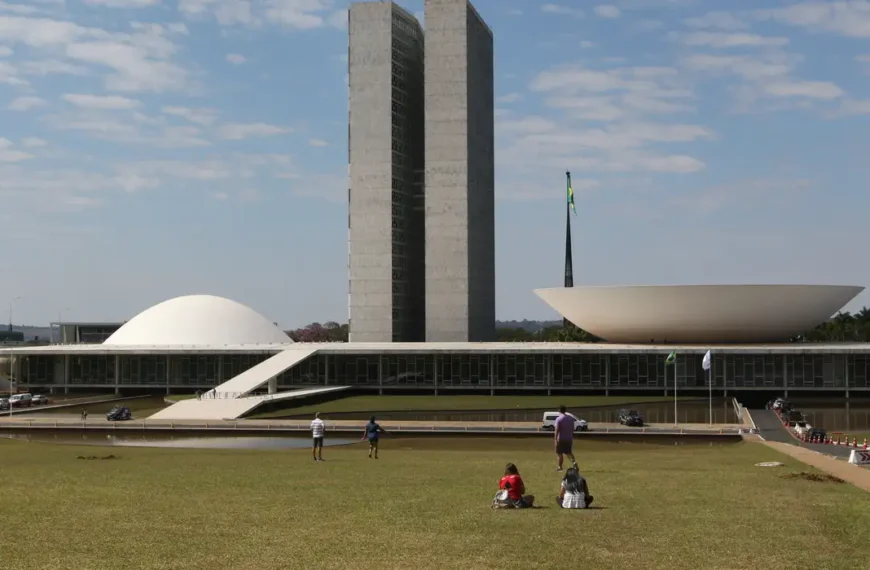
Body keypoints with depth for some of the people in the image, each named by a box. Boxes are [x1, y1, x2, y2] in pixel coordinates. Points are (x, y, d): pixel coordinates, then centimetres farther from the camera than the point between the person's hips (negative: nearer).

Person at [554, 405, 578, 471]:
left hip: (561, 439, -5)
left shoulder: (558, 419, -12)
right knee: (569, 452, 14)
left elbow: (557, 430, -16)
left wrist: (555, 439, -15)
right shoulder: (571, 418, 6)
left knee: (560, 454, 6)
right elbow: (572, 429, 11)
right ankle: (574, 462, -9)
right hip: (569, 439, 5)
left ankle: (560, 467, 12)